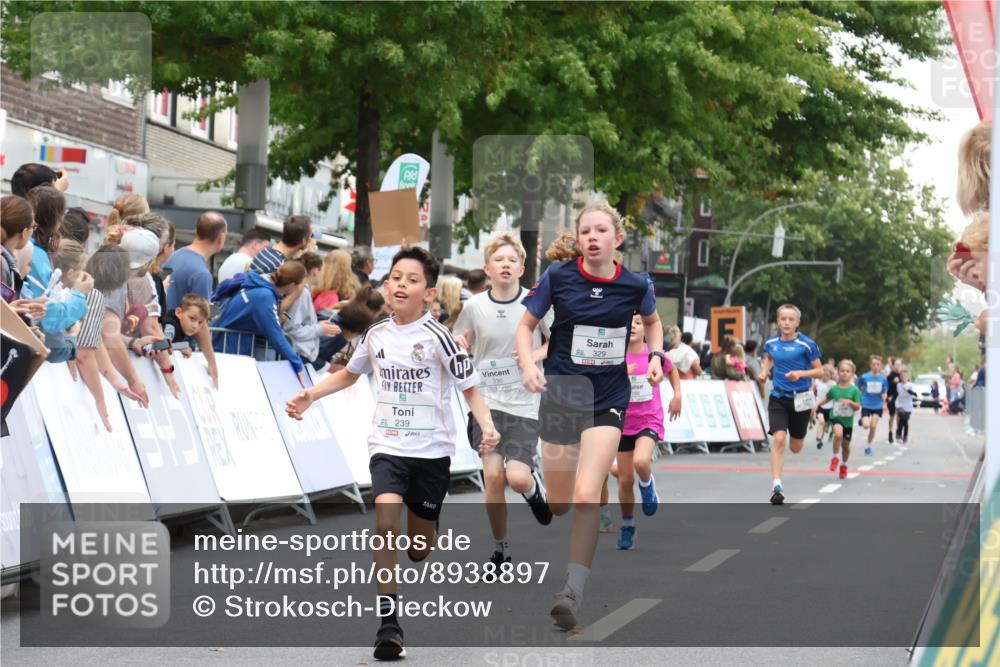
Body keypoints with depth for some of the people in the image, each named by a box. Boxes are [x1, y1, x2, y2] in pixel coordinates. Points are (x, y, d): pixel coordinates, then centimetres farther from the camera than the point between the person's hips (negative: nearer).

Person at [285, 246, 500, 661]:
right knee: (386, 523, -21)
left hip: (431, 450, -2)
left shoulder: (438, 337, -9)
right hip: (388, 447, 2)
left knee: (419, 547, 7)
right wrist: (310, 395, 11)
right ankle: (388, 623, -18)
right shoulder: (376, 335, 3)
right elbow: (350, 373, 23)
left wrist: (487, 427, -22)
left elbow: (470, 389, -4)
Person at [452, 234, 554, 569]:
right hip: (486, 400, 2)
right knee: (493, 475, -8)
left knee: (518, 477, -14)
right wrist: (459, 348, -10)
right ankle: (500, 550, 9)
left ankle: (534, 489, 25)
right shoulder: (474, 306, 0)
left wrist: (539, 353, -11)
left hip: (524, 403, -1)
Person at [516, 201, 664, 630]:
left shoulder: (636, 285, -5)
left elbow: (652, 322, 17)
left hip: (608, 400, -1)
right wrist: (528, 365, -13)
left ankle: (572, 594, -13)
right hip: (560, 393, 1)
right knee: (558, 505, 8)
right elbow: (526, 325, 4)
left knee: (586, 498, -17)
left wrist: (656, 356, -1)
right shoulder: (557, 277, -8)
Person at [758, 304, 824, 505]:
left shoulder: (807, 344, -11)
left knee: (795, 448, 12)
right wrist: (764, 371, 4)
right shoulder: (771, 343, 0)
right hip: (778, 398, 1)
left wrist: (801, 373, -22)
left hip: (800, 398, -1)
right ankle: (776, 485, -18)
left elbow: (819, 371, -6)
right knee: (779, 439, -18)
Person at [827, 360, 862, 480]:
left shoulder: (854, 390, -6)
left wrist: (850, 402, -26)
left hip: (848, 420, 1)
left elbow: (858, 407, -8)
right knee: (838, 434, -32)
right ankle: (835, 458, -13)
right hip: (835, 417, -1)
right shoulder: (834, 389, -2)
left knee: (846, 445, 13)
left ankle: (844, 465, 38)